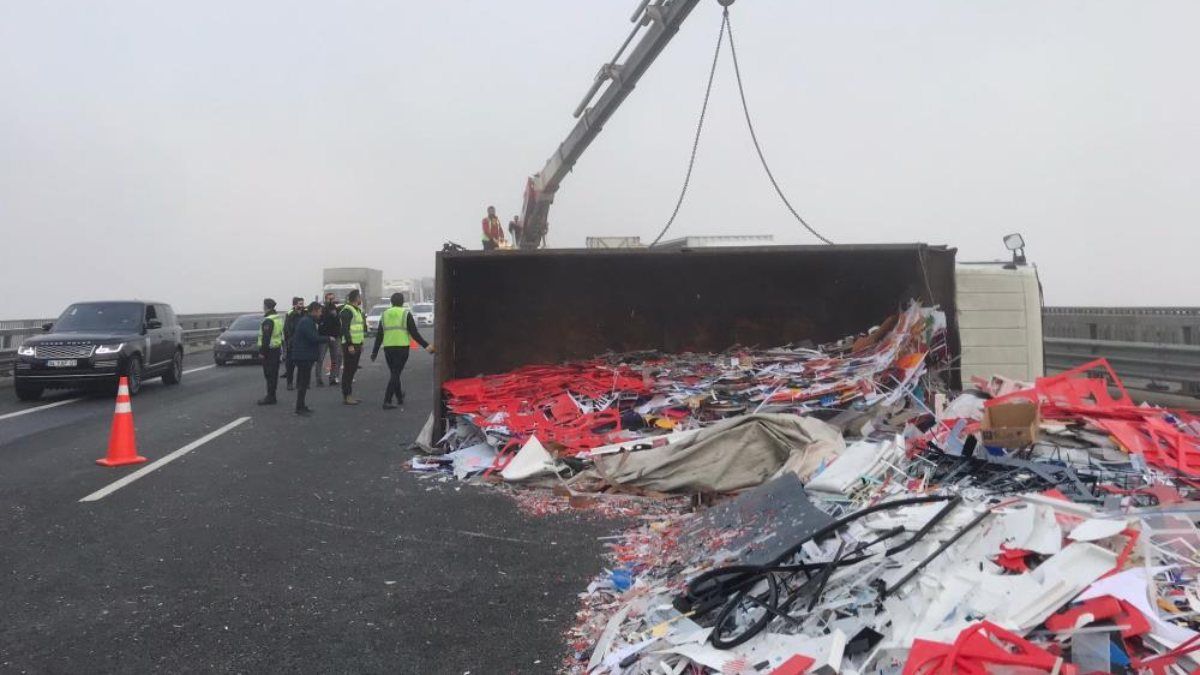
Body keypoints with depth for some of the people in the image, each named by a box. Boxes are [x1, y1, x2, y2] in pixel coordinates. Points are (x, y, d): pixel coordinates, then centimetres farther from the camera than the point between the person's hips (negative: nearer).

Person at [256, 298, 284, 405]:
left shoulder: (268, 321, -18)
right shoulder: (278, 318, 13)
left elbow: (266, 338, -21)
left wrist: (262, 351, -18)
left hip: (269, 349, -10)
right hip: (277, 348, 10)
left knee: (269, 374, -6)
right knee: (274, 373, 13)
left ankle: (270, 397, -5)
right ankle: (271, 396, 20)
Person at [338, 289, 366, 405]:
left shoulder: (357, 310, 18)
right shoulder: (347, 311, -13)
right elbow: (345, 329, -20)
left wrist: (361, 344, 22)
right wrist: (350, 345, -25)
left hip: (356, 344, 10)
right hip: (350, 345, -10)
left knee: (352, 370, 12)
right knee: (348, 371, -7)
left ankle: (349, 395, 18)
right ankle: (346, 396, -5)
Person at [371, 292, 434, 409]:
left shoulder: (384, 314, 11)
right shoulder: (406, 313, -1)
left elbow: (379, 335, 11)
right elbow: (414, 333, -8)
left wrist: (375, 352, 16)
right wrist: (426, 346, -5)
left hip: (388, 348, 4)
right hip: (402, 347, -4)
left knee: (394, 373, 19)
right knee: (395, 374, -3)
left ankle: (399, 397, 33)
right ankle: (387, 401, -12)